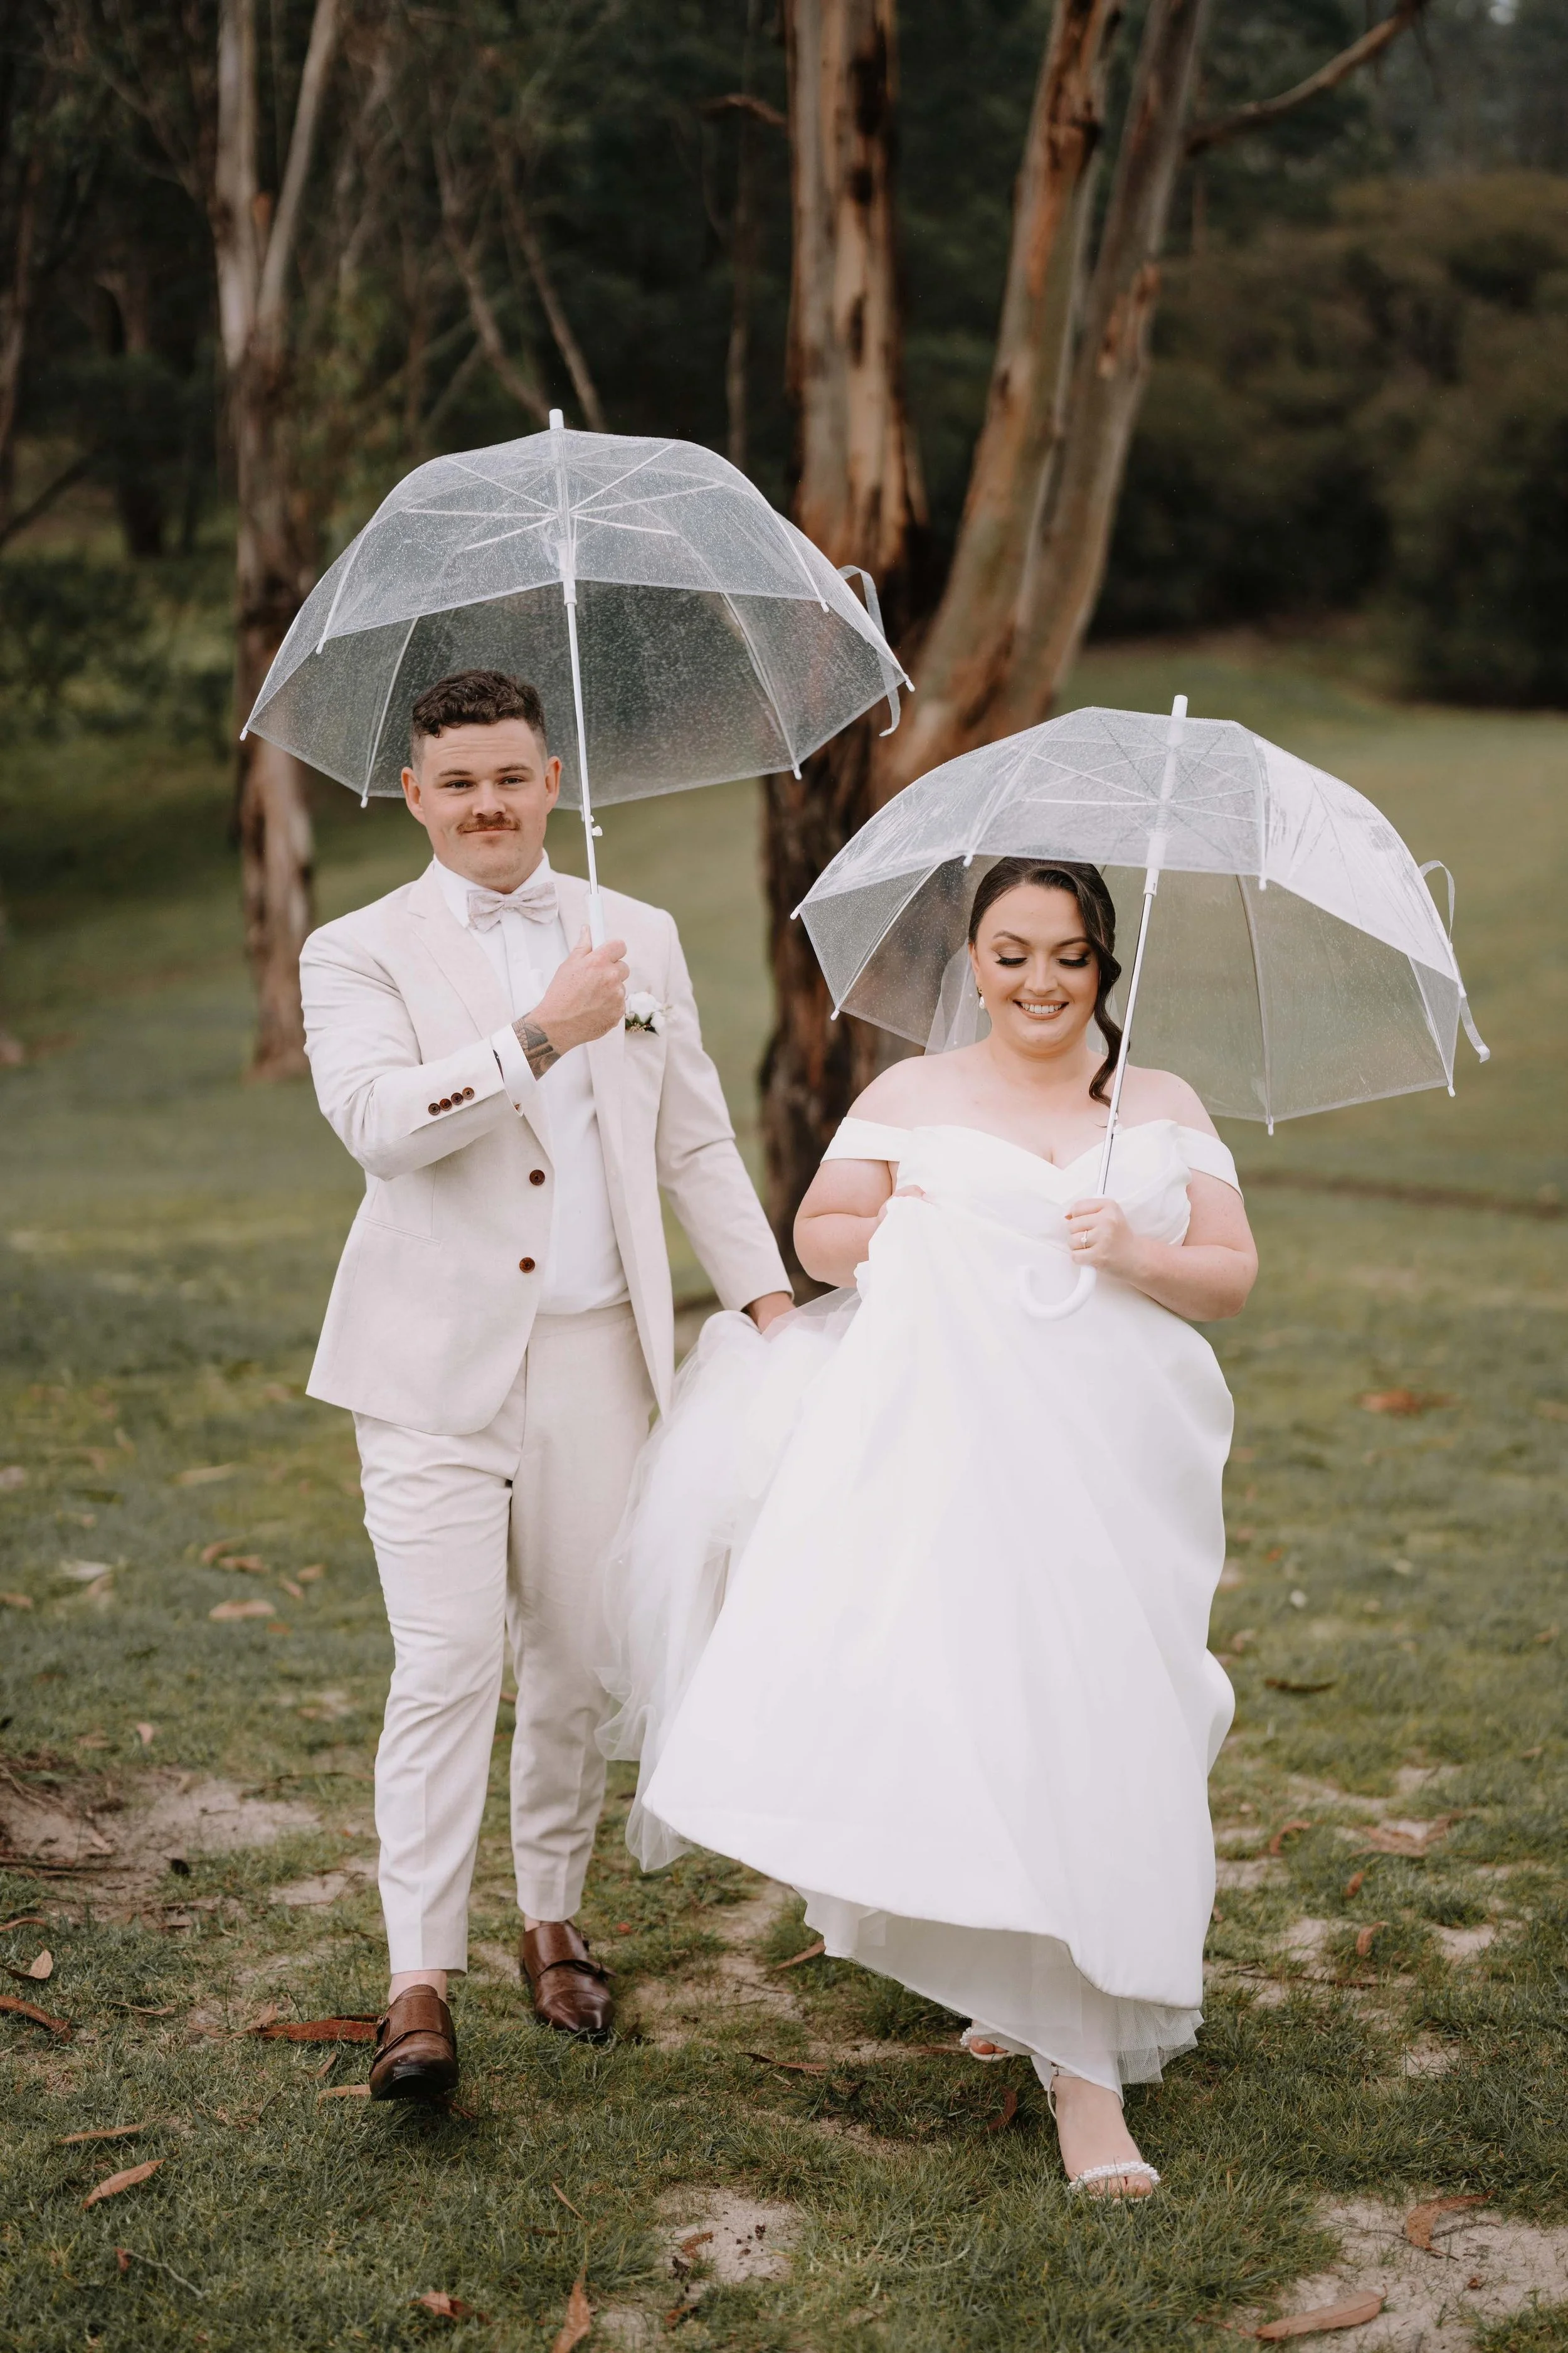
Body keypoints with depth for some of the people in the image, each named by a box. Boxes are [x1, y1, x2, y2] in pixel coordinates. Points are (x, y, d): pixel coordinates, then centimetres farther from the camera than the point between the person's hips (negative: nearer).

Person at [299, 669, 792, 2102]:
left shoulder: (642, 939, 13)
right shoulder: (360, 954, 2)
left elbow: (696, 1141, 16)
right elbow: (375, 1119, -17)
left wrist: (769, 1298, 8)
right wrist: (539, 1035, -22)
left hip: (596, 1359, 3)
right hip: (437, 1366, -3)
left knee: (576, 1662, 8)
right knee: (446, 1663, -10)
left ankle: (554, 1921, 28)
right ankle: (421, 1983, -4)